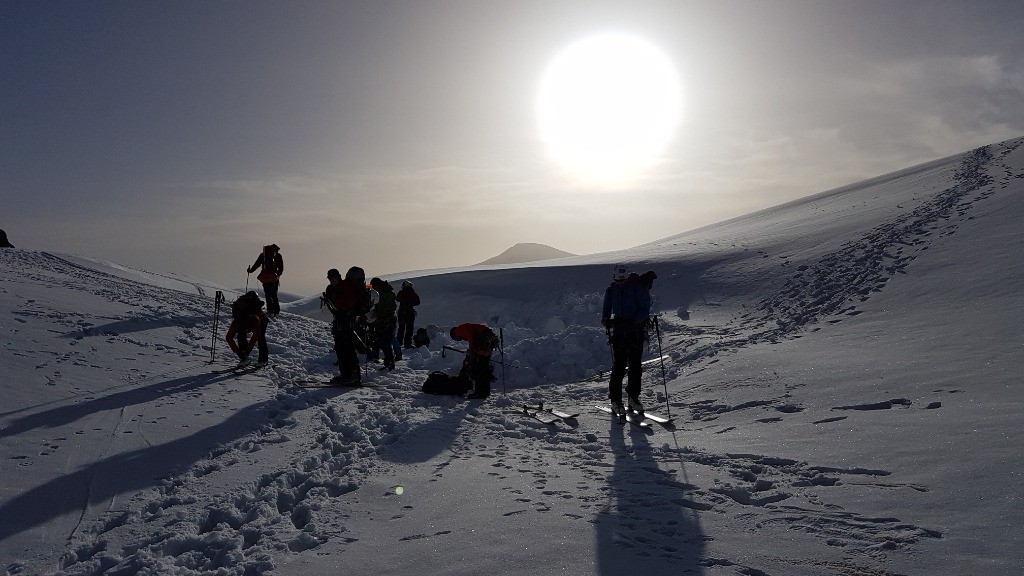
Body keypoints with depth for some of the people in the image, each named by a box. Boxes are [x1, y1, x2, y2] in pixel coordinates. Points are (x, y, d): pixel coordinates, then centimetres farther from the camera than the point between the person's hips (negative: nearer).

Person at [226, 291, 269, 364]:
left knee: (260, 337, -23)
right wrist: (238, 352, -35)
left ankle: (263, 359, -15)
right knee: (241, 336, -19)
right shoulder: (235, 322, -33)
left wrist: (248, 350, -50)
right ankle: (244, 358, -10)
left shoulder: (255, 319, -45)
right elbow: (229, 338, -28)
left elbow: (255, 336, -47)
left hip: (261, 321, -3)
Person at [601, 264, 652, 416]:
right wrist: (605, 319, -10)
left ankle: (633, 397, 17)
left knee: (635, 365, 3)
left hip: (637, 331, -1)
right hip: (618, 331, 1)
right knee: (618, 366, -7)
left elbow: (645, 310, -8)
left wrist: (633, 321, -25)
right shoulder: (611, 291, 6)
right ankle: (615, 400, 1)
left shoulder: (638, 289, -4)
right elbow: (606, 309, 12)